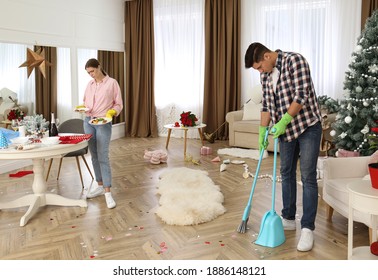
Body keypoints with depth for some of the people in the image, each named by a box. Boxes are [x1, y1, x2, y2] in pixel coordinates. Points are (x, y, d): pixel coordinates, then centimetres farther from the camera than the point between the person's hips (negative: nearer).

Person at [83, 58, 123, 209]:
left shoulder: (112, 83, -4)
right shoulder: (89, 84, 11)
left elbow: (119, 104, -3)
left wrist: (111, 112, -22)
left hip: (103, 123, -5)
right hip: (88, 122, 6)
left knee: (103, 157, -11)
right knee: (94, 156, 9)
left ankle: (108, 192, -7)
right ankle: (100, 186, 22)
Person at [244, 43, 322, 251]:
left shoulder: (294, 60, -15)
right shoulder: (265, 75, 6)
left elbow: (301, 95, -21)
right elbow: (266, 105, 11)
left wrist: (283, 121, -22)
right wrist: (262, 131, 7)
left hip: (307, 126, -7)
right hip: (286, 129, 7)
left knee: (307, 177, -7)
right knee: (287, 173, 11)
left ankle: (307, 228, -1)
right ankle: (288, 219, 24)